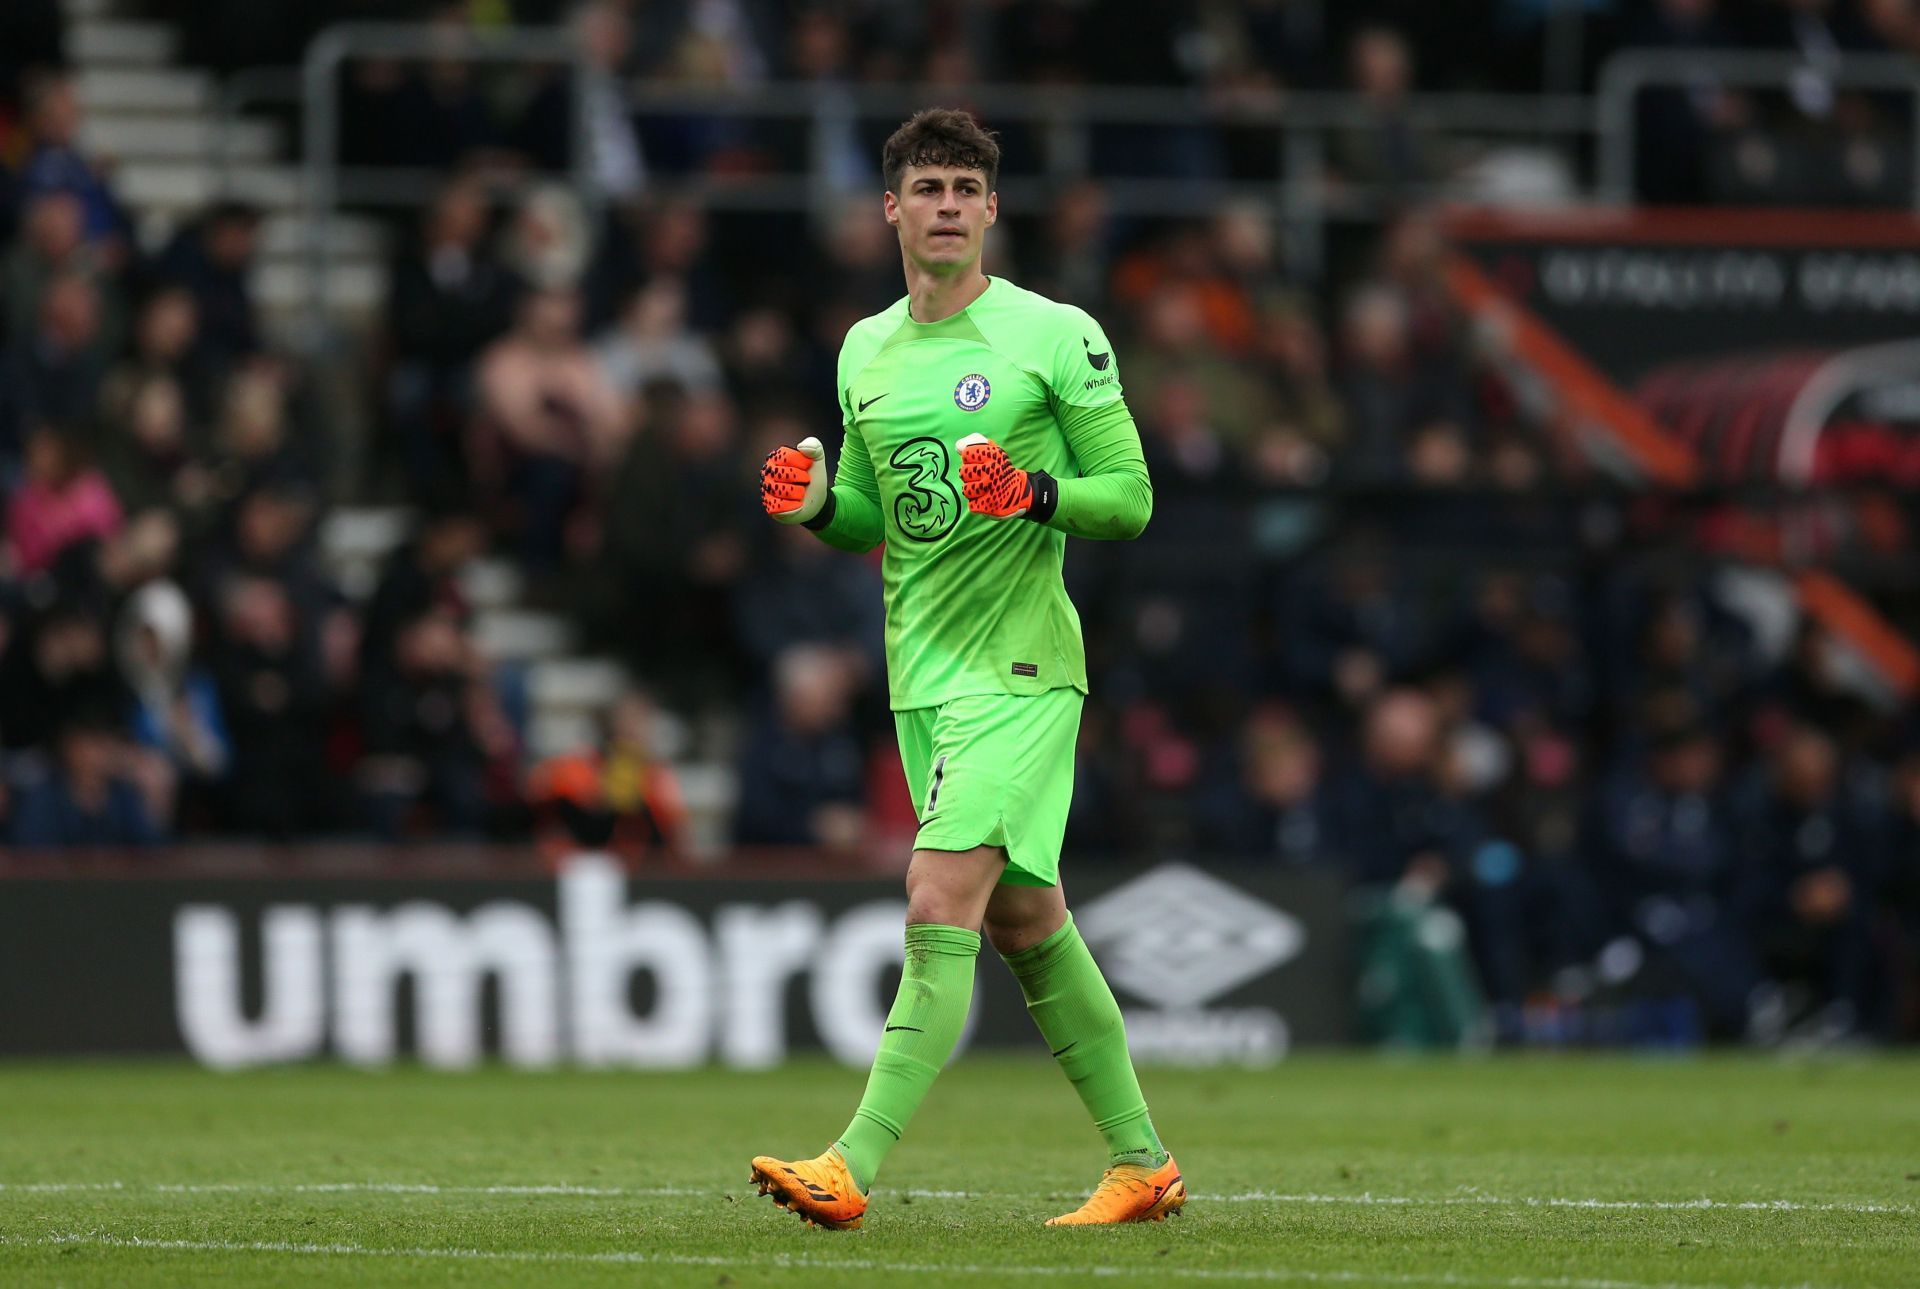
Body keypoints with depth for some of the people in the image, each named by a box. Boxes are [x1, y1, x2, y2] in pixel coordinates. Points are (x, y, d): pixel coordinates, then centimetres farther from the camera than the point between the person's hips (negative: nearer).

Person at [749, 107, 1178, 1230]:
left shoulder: (1059, 336, -5)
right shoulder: (867, 350, 13)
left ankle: (854, 1168, -21)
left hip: (1020, 669, -7)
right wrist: (814, 503, -1)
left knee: (941, 906, -16)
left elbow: (1132, 497, -4)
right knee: (1025, 921, 12)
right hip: (923, 673, 7)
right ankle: (1142, 1162, 22)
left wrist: (1035, 495, -22)